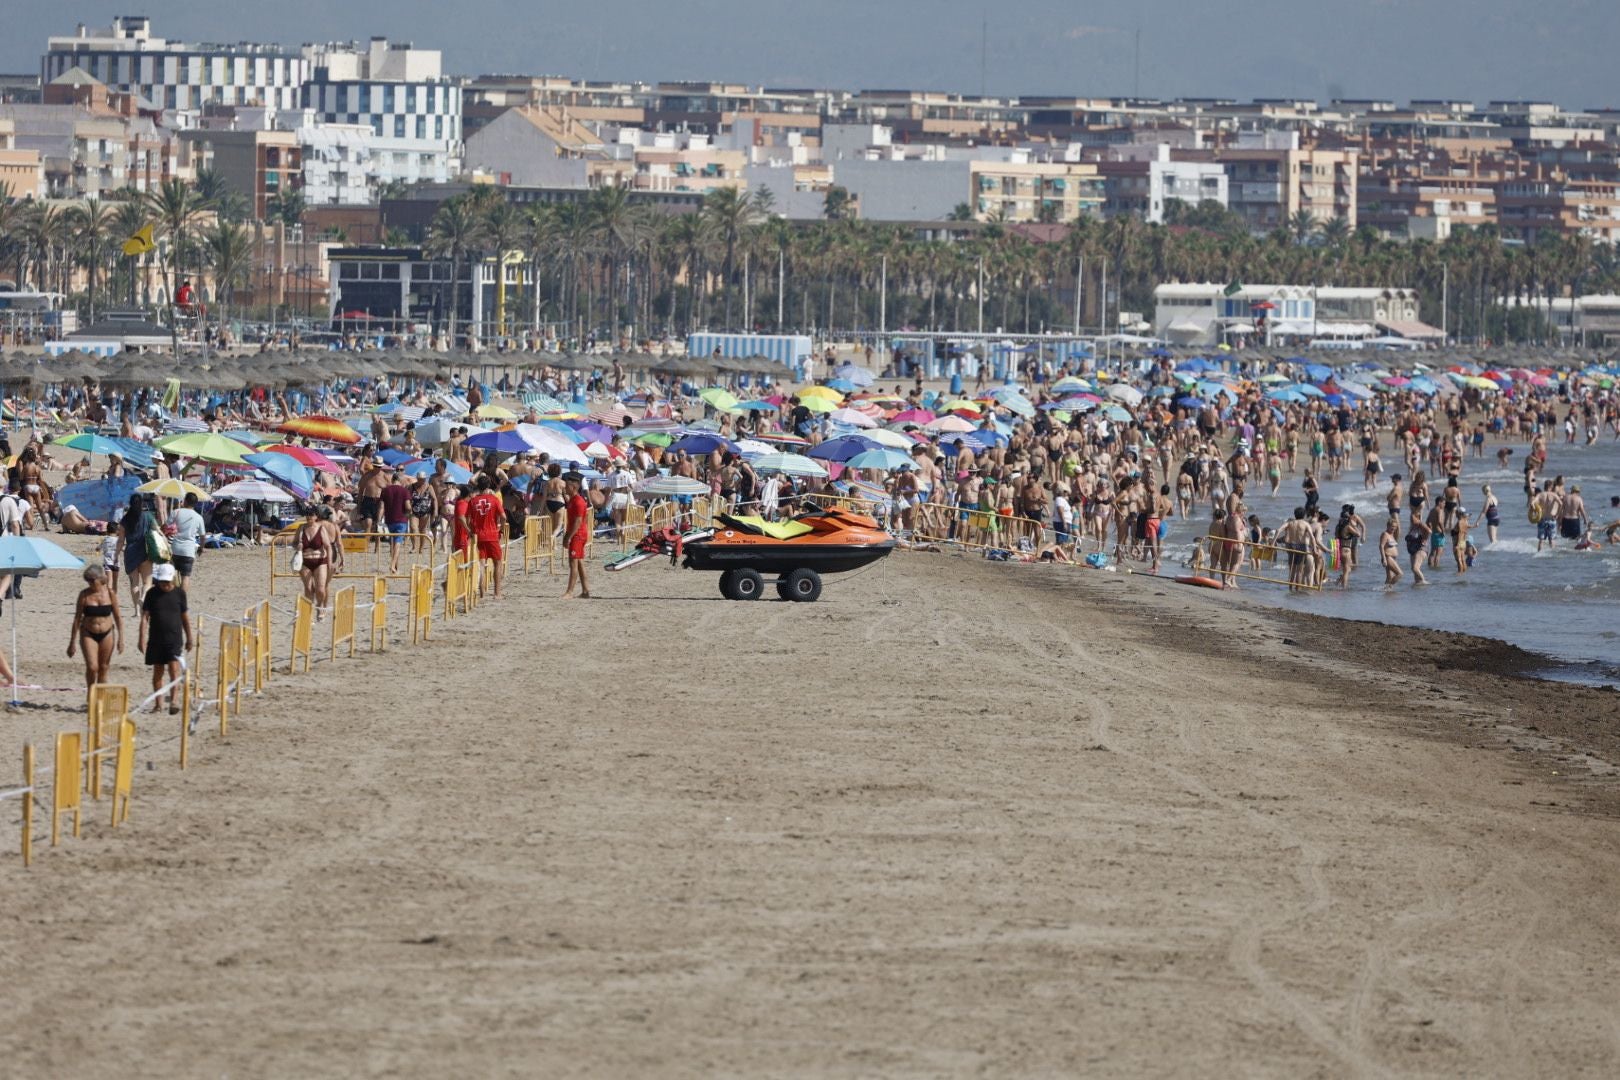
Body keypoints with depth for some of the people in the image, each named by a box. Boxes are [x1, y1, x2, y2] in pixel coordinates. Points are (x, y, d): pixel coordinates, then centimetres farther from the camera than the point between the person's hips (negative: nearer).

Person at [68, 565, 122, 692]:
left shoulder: (110, 593, -3)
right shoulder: (84, 594, -5)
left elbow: (117, 617, 3)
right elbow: (77, 619, 0)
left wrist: (120, 638, -1)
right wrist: (72, 642, 0)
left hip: (106, 634, 1)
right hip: (88, 634, -1)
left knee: (103, 668, 7)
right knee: (92, 667, -13)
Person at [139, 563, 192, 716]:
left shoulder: (179, 593, 2)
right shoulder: (152, 593, 1)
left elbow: (184, 617, 11)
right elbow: (145, 616, -1)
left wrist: (189, 638, 16)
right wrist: (142, 638, -9)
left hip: (175, 638, -1)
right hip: (156, 639, 1)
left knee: (174, 667, -16)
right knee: (158, 670, 9)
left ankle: (173, 698, -14)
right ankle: (158, 701, 17)